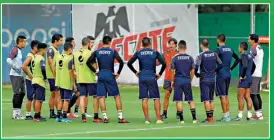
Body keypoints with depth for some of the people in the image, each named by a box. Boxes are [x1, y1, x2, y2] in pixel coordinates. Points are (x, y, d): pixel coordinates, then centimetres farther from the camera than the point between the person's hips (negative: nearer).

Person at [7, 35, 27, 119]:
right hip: (15, 75, -9)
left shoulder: (19, 50, 13)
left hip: (20, 75, 9)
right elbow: (9, 60, -27)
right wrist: (16, 68, -21)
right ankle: (15, 114, -1)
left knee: (22, 93, 12)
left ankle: (18, 112, 19)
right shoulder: (15, 50, -15)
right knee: (17, 93, -6)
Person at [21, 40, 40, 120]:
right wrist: (30, 76, -19)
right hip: (30, 80, -8)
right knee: (30, 98, -4)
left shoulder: (36, 56, 11)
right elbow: (23, 66, -26)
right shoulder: (30, 56, -15)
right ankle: (28, 115, 1)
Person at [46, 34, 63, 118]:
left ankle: (51, 113, 13)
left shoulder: (56, 50, 16)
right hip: (53, 76, -10)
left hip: (55, 76, 10)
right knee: (58, 93, -10)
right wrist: (55, 75, -21)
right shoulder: (51, 49, -13)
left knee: (53, 94, 10)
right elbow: (50, 63, -19)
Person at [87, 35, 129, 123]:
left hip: (100, 75, 2)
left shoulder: (97, 52, 4)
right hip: (110, 75, -2)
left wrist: (94, 71, 9)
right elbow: (121, 62, -13)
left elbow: (88, 62, 0)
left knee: (101, 97, 4)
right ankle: (120, 117, 0)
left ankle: (105, 117, -2)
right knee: (117, 96, 4)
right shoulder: (113, 52, -3)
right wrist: (118, 73, -2)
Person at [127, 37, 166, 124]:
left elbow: (129, 63, 1)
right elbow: (164, 63, -9)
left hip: (142, 78, 2)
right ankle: (158, 118, -4)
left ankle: (147, 119, 2)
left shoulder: (138, 53, 3)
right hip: (152, 78, -2)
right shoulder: (155, 53, -1)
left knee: (144, 99, 4)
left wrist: (135, 72, 11)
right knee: (156, 98, 3)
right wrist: (160, 74, 3)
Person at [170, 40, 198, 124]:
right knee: (190, 100, 8)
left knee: (178, 100, 2)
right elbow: (192, 71, 6)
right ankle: (194, 118, 3)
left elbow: (172, 71, -1)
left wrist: (172, 81, 10)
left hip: (178, 80, -2)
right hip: (187, 81, 2)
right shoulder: (190, 58, 2)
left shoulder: (175, 58, -3)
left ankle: (181, 119, 0)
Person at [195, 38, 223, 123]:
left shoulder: (201, 56, -11)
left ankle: (209, 118, -5)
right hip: (212, 79, 5)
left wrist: (197, 74, -1)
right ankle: (211, 117, 15)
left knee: (206, 99, -3)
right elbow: (220, 65, 7)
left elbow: (196, 67, -19)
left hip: (204, 79, -5)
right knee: (211, 99, 13)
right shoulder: (214, 54, 4)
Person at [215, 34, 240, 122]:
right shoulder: (230, 49, 11)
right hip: (228, 74, 7)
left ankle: (225, 116, -6)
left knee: (222, 96, -4)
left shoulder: (219, 49, -11)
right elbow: (237, 59, 21)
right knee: (226, 95, 15)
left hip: (221, 74, -7)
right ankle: (227, 114, 16)